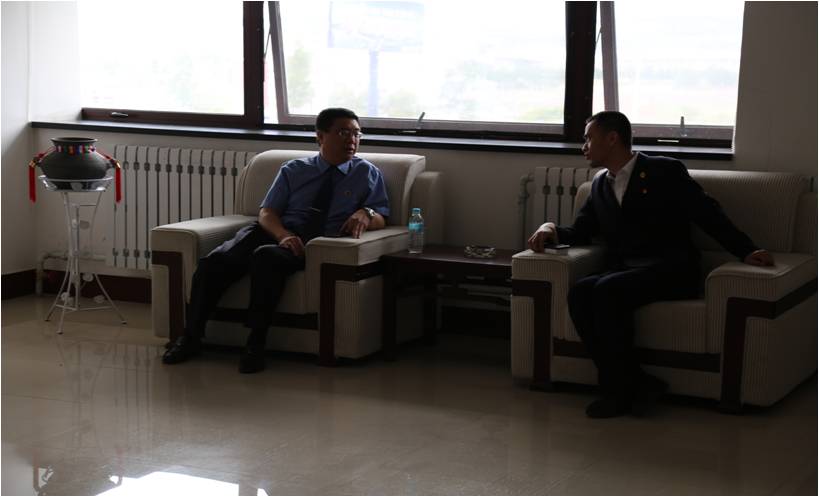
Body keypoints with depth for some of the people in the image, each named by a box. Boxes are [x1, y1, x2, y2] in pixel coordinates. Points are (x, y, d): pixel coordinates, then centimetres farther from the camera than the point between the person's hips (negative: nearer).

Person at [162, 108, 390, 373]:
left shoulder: (368, 174, 15)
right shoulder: (294, 170, 20)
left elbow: (381, 218, 8)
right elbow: (266, 212, 10)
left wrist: (365, 214, -17)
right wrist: (283, 235, -12)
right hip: (278, 233, 3)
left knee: (266, 256, -36)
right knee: (213, 262, -24)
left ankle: (256, 343, -31)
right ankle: (191, 337, -12)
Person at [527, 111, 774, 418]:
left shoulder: (665, 171, 4)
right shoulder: (600, 185, 23)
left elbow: (708, 214, 0)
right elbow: (580, 231, 24)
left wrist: (746, 251, -11)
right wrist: (551, 229, 2)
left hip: (670, 271, -5)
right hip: (622, 273, 5)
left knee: (607, 289, -32)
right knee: (579, 292, -26)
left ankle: (617, 388, -19)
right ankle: (637, 383, -23)